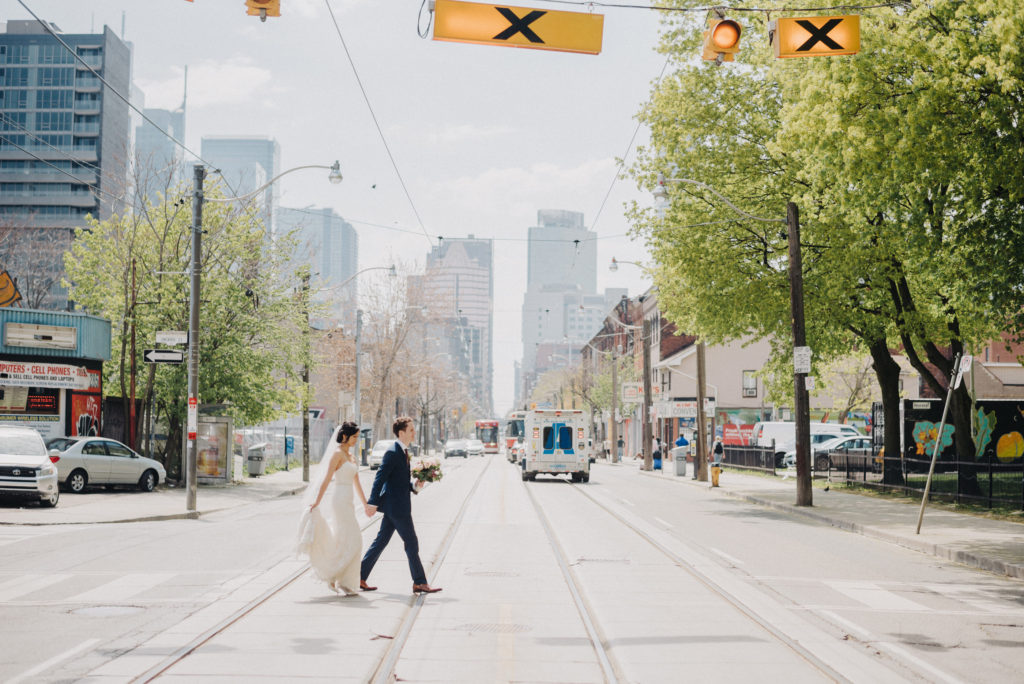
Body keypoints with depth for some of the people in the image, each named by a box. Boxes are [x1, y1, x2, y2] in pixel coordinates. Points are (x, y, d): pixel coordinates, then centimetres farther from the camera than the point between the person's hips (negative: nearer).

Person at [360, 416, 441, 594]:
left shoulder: (404, 452, 14)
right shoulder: (392, 453, -16)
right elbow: (380, 478, -18)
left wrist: (415, 486, 4)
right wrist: (373, 503, -20)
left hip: (395, 506, 10)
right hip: (396, 506, -10)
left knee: (381, 541, 13)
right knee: (411, 543, -3)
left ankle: (360, 577, 18)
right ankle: (420, 583, 5)